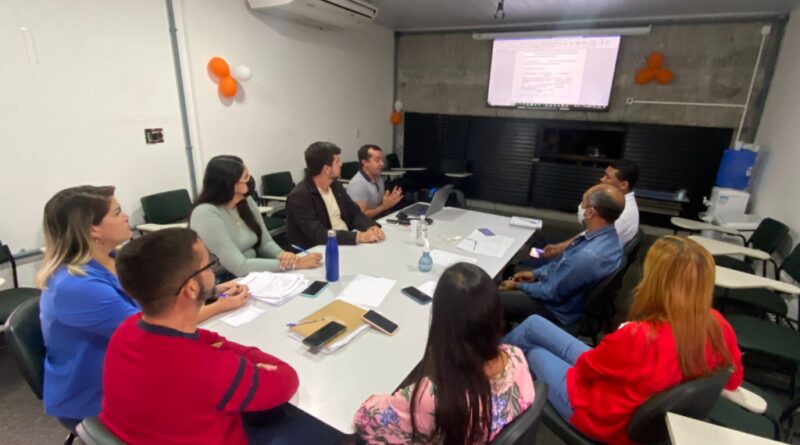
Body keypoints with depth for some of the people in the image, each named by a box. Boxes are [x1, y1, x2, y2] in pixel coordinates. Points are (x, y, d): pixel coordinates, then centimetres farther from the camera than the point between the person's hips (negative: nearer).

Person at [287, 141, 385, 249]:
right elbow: (318, 235, -25)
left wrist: (371, 226, -14)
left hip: (348, 242, 7)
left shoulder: (335, 185, 5)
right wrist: (358, 236, -31)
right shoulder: (299, 196, -18)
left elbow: (354, 212, 8)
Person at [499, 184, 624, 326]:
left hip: (558, 309, -9)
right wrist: (535, 273, 5)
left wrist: (518, 286, -10)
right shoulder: (606, 236, -6)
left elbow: (551, 293, -24)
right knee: (509, 273, 17)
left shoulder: (588, 256, -37)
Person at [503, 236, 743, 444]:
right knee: (534, 324, 17)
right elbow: (733, 379, 4)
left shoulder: (639, 337, -40)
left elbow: (585, 367, -18)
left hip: (602, 420, -6)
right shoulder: (717, 325, -19)